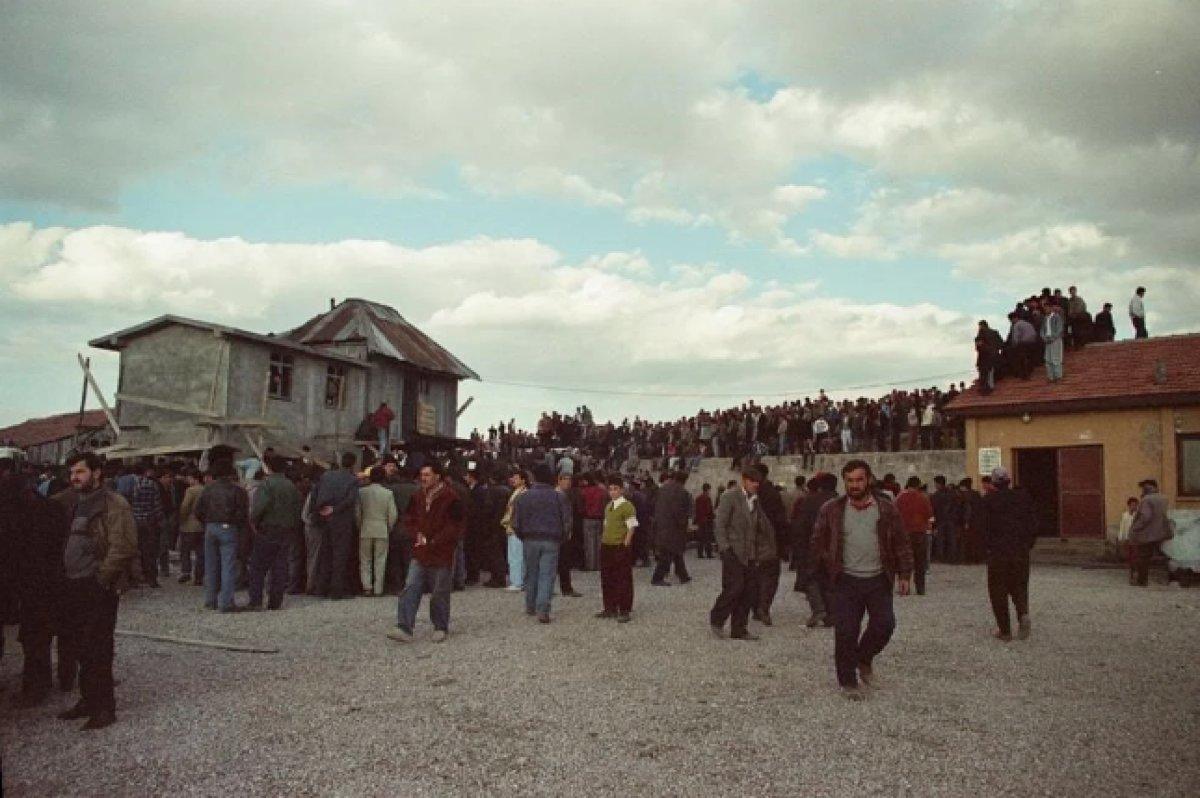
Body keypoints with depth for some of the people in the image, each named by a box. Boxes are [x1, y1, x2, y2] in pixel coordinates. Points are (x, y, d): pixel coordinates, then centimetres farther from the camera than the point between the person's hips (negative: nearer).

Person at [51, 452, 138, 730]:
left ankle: (104, 707, 6)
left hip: (99, 589, -7)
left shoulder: (114, 505, -11)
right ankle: (89, 699, 26)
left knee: (97, 650, -3)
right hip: (73, 587, 7)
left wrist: (101, 579, -17)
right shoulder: (70, 502, 13)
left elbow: (122, 547, -17)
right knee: (79, 646, 14)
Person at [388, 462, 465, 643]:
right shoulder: (418, 497, 8)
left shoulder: (450, 498, -11)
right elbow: (409, 519, 18)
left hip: (441, 555, -5)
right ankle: (405, 629, -5)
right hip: (419, 553, 5)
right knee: (410, 589, -4)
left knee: (440, 594, 5)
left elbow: (456, 526, -12)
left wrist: (434, 542, -12)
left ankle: (441, 628, 22)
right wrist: (417, 535, -1)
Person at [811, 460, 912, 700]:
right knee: (845, 632, -4)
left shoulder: (886, 509, 1)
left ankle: (864, 657, 25)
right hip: (847, 581, -1)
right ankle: (848, 682, 12)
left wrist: (904, 574, 0)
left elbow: (902, 544, 5)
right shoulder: (831, 510, 1)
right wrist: (832, 566, 4)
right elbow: (818, 543, 10)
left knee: (884, 624, -5)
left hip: (878, 579, 1)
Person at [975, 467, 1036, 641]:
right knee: (1019, 587, 16)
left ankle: (1004, 631, 7)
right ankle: (1023, 613, -11)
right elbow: (1033, 526, 3)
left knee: (998, 591, 6)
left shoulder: (988, 501, -5)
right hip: (1021, 552, 3)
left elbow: (983, 528, -9)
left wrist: (987, 549, 0)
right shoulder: (1024, 498, 4)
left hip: (997, 553, -3)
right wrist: (1027, 546, 12)